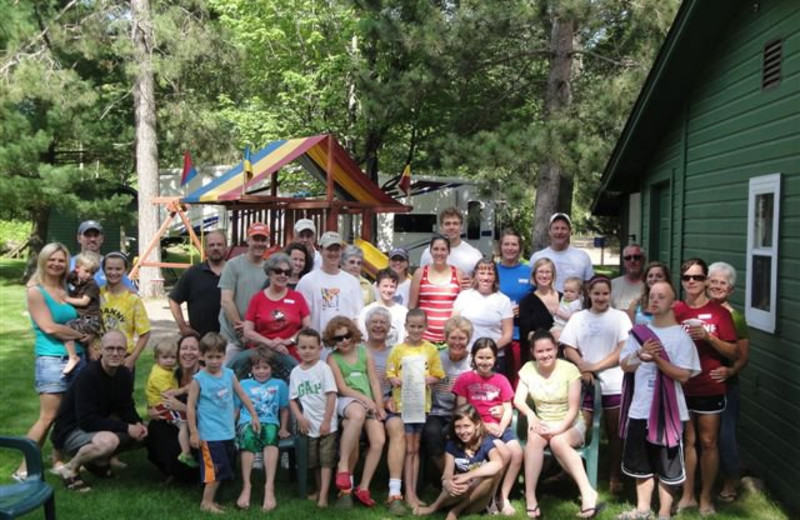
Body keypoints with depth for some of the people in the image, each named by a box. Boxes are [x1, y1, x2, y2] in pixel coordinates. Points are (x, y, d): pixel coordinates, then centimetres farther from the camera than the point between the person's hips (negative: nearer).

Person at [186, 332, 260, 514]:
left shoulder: (229, 374, 3)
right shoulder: (198, 379, -10)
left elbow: (242, 395, 13)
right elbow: (190, 406, -9)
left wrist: (254, 415, 14)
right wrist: (193, 432, -11)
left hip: (228, 431, 6)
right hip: (210, 434, -6)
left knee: (225, 469, 13)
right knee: (216, 469, -2)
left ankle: (210, 499, 27)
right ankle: (206, 503, 13)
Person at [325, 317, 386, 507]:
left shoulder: (364, 352, 13)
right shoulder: (333, 358, 4)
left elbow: (374, 382, 9)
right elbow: (342, 388, -5)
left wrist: (379, 406, -1)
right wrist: (366, 399, -15)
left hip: (369, 402, 4)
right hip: (347, 401, -4)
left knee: (379, 440, -21)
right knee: (358, 414, -41)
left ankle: (363, 488, -8)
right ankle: (343, 466, -28)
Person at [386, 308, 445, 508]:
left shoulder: (431, 349, 1)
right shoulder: (398, 349, -2)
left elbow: (438, 375, 4)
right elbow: (390, 374, -1)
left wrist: (427, 380, -16)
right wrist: (398, 381, -21)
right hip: (402, 403, -2)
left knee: (416, 448, 11)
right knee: (408, 449, 1)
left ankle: (413, 492, 18)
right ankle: (409, 493, 6)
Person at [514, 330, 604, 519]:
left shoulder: (569, 369, -10)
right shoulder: (528, 369, 0)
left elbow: (573, 409, -11)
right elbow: (518, 400, -8)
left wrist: (560, 428, -27)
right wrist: (531, 416, -28)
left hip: (570, 425, -2)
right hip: (542, 424, 2)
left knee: (558, 441, -37)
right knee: (534, 438, -33)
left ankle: (587, 492, -36)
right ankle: (530, 497, -31)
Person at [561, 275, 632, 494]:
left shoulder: (620, 317, 3)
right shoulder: (578, 318, 8)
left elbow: (623, 351, -5)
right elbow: (568, 349, 4)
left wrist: (596, 366, -12)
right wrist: (583, 367, -13)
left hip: (614, 384, -1)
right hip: (585, 383, 1)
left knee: (614, 432, 8)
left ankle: (614, 477, 18)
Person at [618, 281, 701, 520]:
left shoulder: (681, 336, -8)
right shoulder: (639, 332, 7)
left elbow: (683, 375, -13)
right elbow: (625, 366, 5)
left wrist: (657, 359, -23)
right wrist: (640, 354, -14)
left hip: (668, 411, -5)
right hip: (640, 409, 5)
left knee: (667, 467, 6)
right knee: (641, 463, 17)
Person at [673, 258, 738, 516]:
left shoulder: (719, 312, -4)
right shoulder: (674, 311, 3)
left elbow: (734, 353, -6)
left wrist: (708, 336, -19)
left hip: (710, 388, -2)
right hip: (680, 386, 2)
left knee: (708, 442, 6)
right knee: (687, 441, 10)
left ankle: (706, 497, 20)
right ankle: (687, 495, 21)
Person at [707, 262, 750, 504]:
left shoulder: (735, 317, -4)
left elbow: (743, 356, -6)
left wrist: (730, 371, -23)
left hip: (724, 385, -3)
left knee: (725, 434, 0)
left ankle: (730, 484, 19)